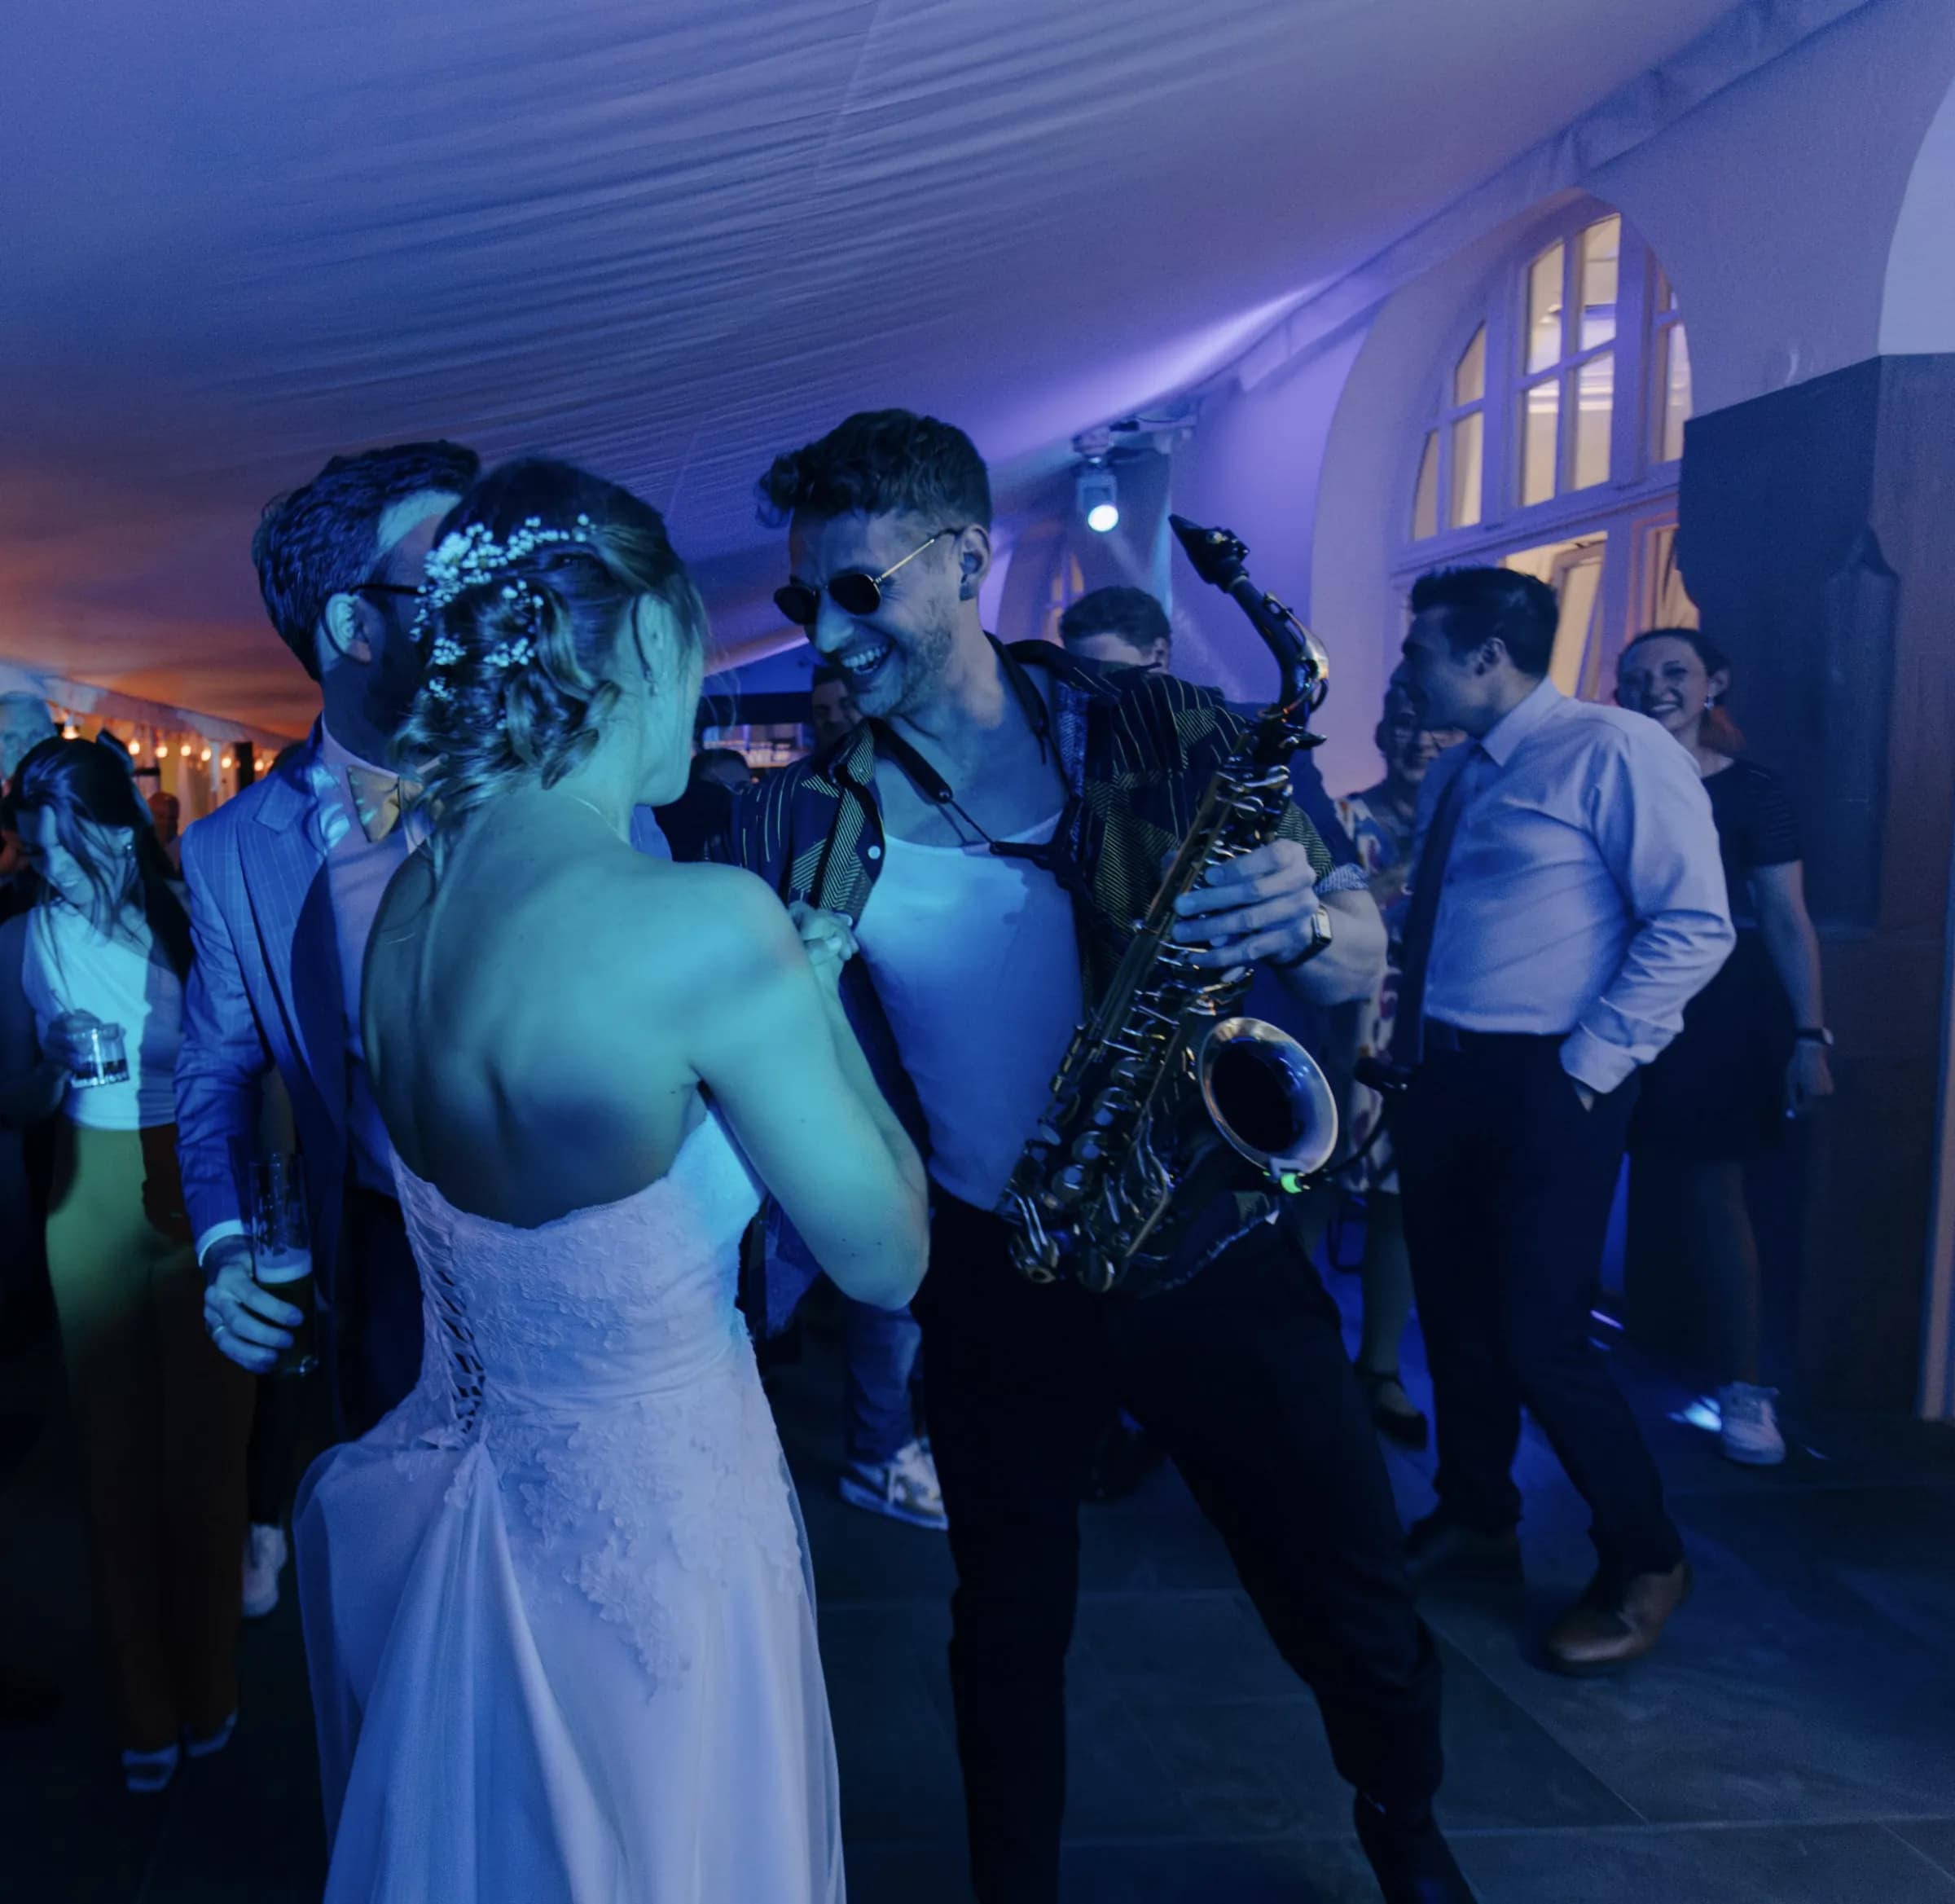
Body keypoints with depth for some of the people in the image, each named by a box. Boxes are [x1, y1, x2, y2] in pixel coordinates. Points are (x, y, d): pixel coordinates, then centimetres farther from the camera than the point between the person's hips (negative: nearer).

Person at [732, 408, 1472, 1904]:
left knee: (1355, 1605, 12)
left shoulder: (1158, 730, -7)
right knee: (1011, 1622, 16)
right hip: (994, 1278, 1)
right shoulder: (806, 821, -4)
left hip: (1210, 1248, 0)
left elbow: (1365, 963, -5)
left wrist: (1304, 920, -27)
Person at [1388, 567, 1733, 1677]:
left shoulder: (1614, 751, -11)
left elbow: (1695, 928, -16)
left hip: (1546, 1086, -7)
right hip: (1440, 1076, 8)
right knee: (1454, 1314, 15)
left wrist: (1590, 1063, -17)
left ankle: (1645, 1562, 18)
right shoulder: (1454, 776, 13)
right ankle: (1476, 1515, 36)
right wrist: (1398, 1048, 6)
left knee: (1539, 1338, -4)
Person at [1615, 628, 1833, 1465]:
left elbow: (1786, 919, -3)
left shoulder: (1750, 791, -2)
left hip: (1717, 1015, -2)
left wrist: (1809, 1035, -9)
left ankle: (1742, 1388, 10)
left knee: (1709, 1190, -1)